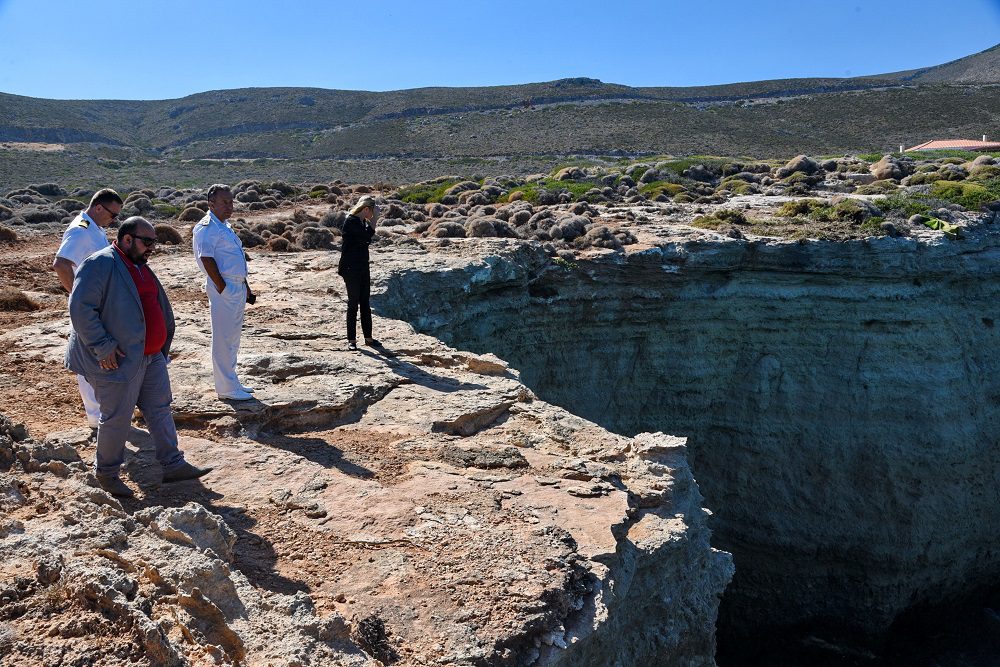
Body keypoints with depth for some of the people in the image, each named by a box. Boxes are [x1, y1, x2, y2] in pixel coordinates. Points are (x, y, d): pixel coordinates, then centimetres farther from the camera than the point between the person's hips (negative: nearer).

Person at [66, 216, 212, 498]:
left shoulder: (139, 267, 13)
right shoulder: (100, 264, -16)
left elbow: (160, 307, 24)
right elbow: (80, 307, -24)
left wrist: (163, 345, 20)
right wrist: (102, 347, -24)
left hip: (151, 356, 9)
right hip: (118, 360, -9)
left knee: (159, 409, 11)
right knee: (117, 418, 2)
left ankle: (173, 466, 19)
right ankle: (106, 473, 21)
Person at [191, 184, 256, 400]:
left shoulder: (226, 226, 18)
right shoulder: (206, 228, -11)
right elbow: (207, 260, -18)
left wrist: (246, 289, 20)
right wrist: (223, 288, -19)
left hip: (238, 288, 10)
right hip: (223, 290, -10)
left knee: (233, 339, 15)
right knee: (223, 340, -3)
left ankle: (232, 382, 25)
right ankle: (226, 388, 3)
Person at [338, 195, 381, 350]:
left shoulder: (363, 222, 12)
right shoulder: (351, 221, -15)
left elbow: (368, 241, 12)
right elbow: (367, 237, -23)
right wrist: (375, 218, -17)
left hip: (363, 267, 8)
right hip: (351, 268, -8)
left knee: (365, 304, 11)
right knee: (353, 304, -2)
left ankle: (368, 337, 18)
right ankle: (351, 340, 6)